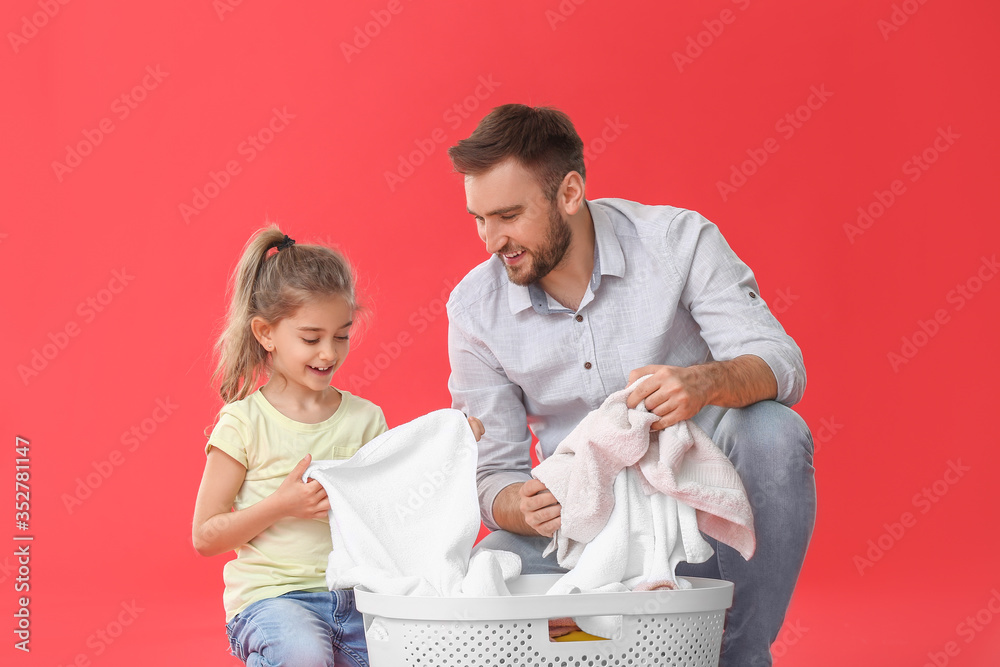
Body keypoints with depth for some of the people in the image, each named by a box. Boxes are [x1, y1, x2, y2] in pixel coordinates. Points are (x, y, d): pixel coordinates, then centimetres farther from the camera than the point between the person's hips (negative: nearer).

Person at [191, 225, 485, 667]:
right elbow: (205, 538, -1)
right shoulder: (244, 423, -2)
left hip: (354, 593, 4)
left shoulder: (365, 418, 9)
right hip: (273, 594, -4)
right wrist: (282, 505, -13)